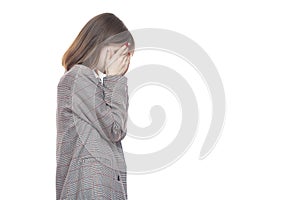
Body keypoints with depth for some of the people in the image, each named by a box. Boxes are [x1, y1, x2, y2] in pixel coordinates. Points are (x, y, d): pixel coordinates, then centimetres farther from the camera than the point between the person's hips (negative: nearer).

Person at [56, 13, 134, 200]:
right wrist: (115, 79, -4)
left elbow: (118, 132, 12)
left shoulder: (93, 79, 19)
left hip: (106, 179, 9)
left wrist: (114, 80, 8)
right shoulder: (78, 78, -9)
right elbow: (114, 130, -11)